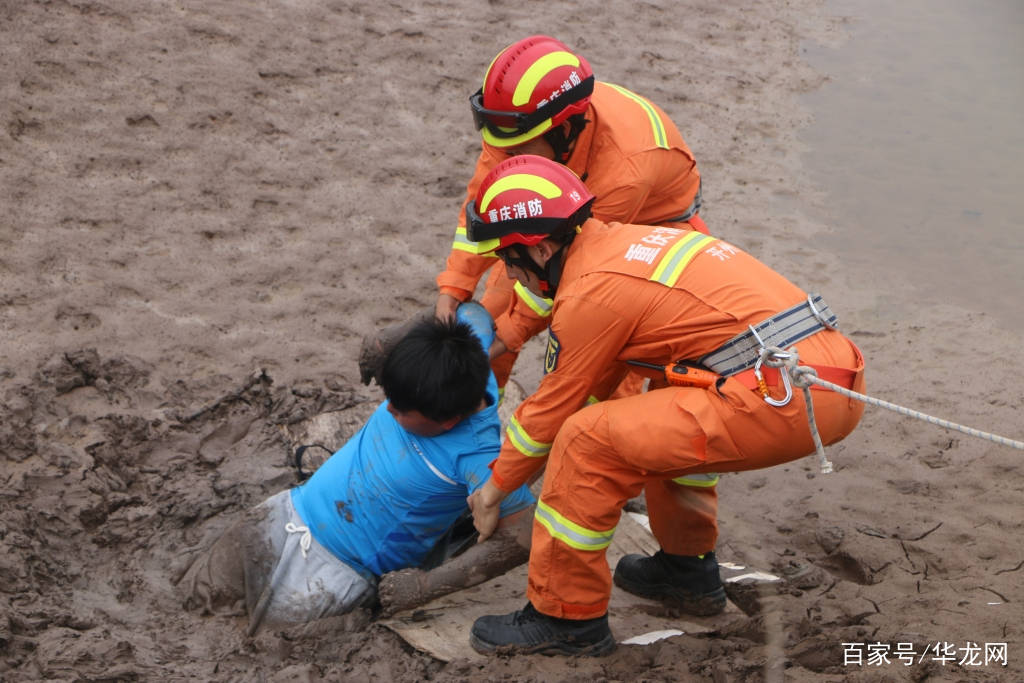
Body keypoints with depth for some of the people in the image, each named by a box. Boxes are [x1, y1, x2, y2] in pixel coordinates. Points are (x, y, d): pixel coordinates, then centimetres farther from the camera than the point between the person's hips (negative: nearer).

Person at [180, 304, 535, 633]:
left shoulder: (478, 457, -30)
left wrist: (428, 586, -25)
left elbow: (525, 536, -29)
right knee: (199, 591, 12)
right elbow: (472, 311, 5)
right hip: (293, 511, 7)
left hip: (338, 567, -7)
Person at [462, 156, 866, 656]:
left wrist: (496, 487, 21)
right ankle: (687, 568, 37)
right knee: (666, 413, 32)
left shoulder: (591, 291, -7)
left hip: (783, 400, -10)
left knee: (587, 441, -5)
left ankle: (566, 617, 6)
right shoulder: (625, 241, 21)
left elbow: (552, 409, 5)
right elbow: (600, 381, 31)